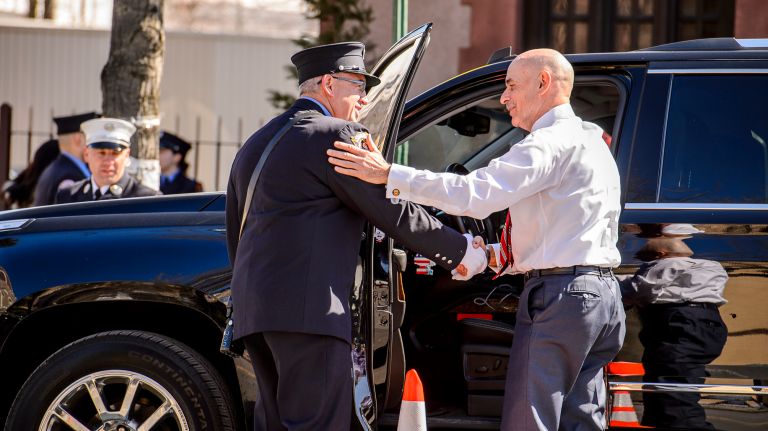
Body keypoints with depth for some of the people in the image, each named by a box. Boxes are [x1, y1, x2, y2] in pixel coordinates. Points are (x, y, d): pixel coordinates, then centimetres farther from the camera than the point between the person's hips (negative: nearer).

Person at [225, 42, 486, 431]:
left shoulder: (256, 143, 23)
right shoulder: (337, 136, -5)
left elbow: (235, 235, 26)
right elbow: (394, 212, -6)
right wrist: (461, 251, 4)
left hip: (253, 307, 9)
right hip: (307, 309, -9)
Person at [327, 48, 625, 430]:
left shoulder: (553, 141, -11)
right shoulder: (591, 142, 23)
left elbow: (476, 192, -24)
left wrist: (389, 175, -23)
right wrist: (494, 256, 14)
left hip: (560, 297, -10)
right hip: (600, 293, 10)